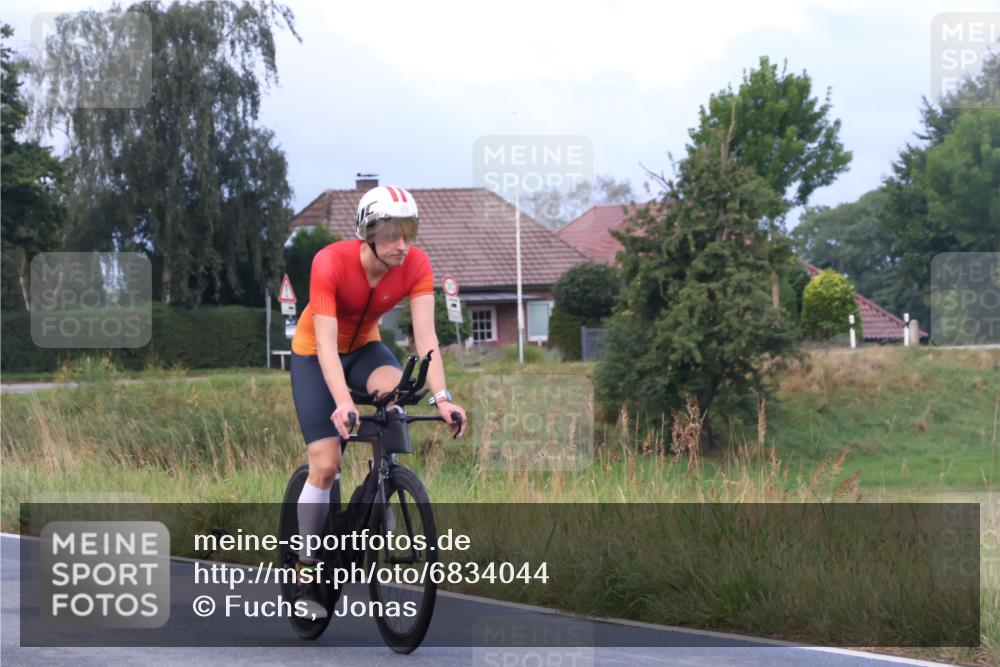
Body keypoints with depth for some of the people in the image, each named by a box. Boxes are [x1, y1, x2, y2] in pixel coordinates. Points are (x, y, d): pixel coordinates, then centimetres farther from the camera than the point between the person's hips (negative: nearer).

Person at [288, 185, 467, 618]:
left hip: (364, 347, 3)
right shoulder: (331, 263, -32)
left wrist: (442, 397, -41)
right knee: (326, 464, -13)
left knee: (394, 388, -32)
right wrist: (342, 403, -51)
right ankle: (306, 577, 1)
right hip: (314, 354, -3)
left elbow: (425, 336, -27)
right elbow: (326, 343, -37)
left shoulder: (416, 265, -23)